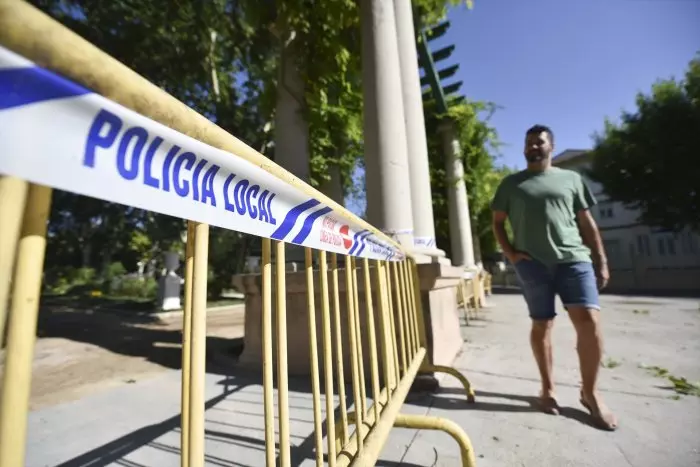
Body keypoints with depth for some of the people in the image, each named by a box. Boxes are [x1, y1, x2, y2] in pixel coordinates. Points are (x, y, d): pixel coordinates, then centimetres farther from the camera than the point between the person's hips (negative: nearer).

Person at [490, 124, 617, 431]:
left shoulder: (571, 179, 15)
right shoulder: (511, 184, 11)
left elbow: (586, 222, 12)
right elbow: (498, 222, 10)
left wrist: (601, 261, 7)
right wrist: (509, 253, -3)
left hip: (574, 259, 1)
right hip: (532, 264, -1)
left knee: (589, 321, -9)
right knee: (541, 325, 6)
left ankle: (589, 393, 12)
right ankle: (548, 388, 22)